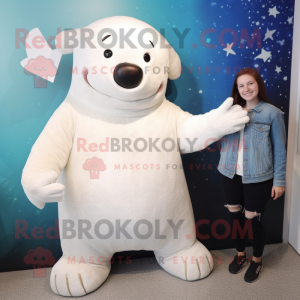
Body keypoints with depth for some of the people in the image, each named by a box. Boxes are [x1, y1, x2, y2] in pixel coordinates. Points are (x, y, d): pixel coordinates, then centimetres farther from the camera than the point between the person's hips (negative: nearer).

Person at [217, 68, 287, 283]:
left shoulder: (272, 112, -6)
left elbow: (279, 149, -4)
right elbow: (219, 137, 7)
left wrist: (279, 180, -5)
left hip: (257, 177, -4)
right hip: (230, 174, 4)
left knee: (252, 219, 7)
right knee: (235, 215, 15)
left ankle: (257, 260, 33)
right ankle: (240, 255, 40)